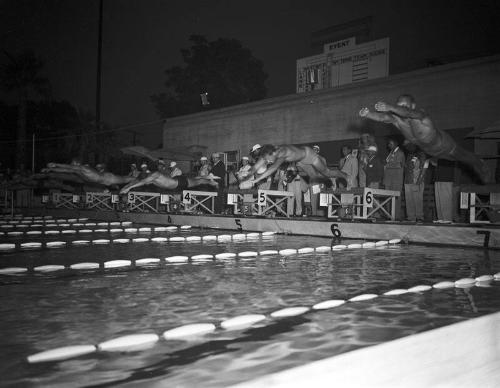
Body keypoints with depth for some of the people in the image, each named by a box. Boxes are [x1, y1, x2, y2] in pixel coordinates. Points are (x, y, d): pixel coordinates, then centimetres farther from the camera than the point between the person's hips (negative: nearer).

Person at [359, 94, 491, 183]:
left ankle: (483, 172, 49)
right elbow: (383, 117, -48)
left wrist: (389, 107, -82)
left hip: (444, 145, -7)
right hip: (429, 151, 7)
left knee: (467, 158, 17)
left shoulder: (421, 116, -43)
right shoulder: (396, 118, -27)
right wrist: (367, 114, -68)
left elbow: (408, 113, -65)